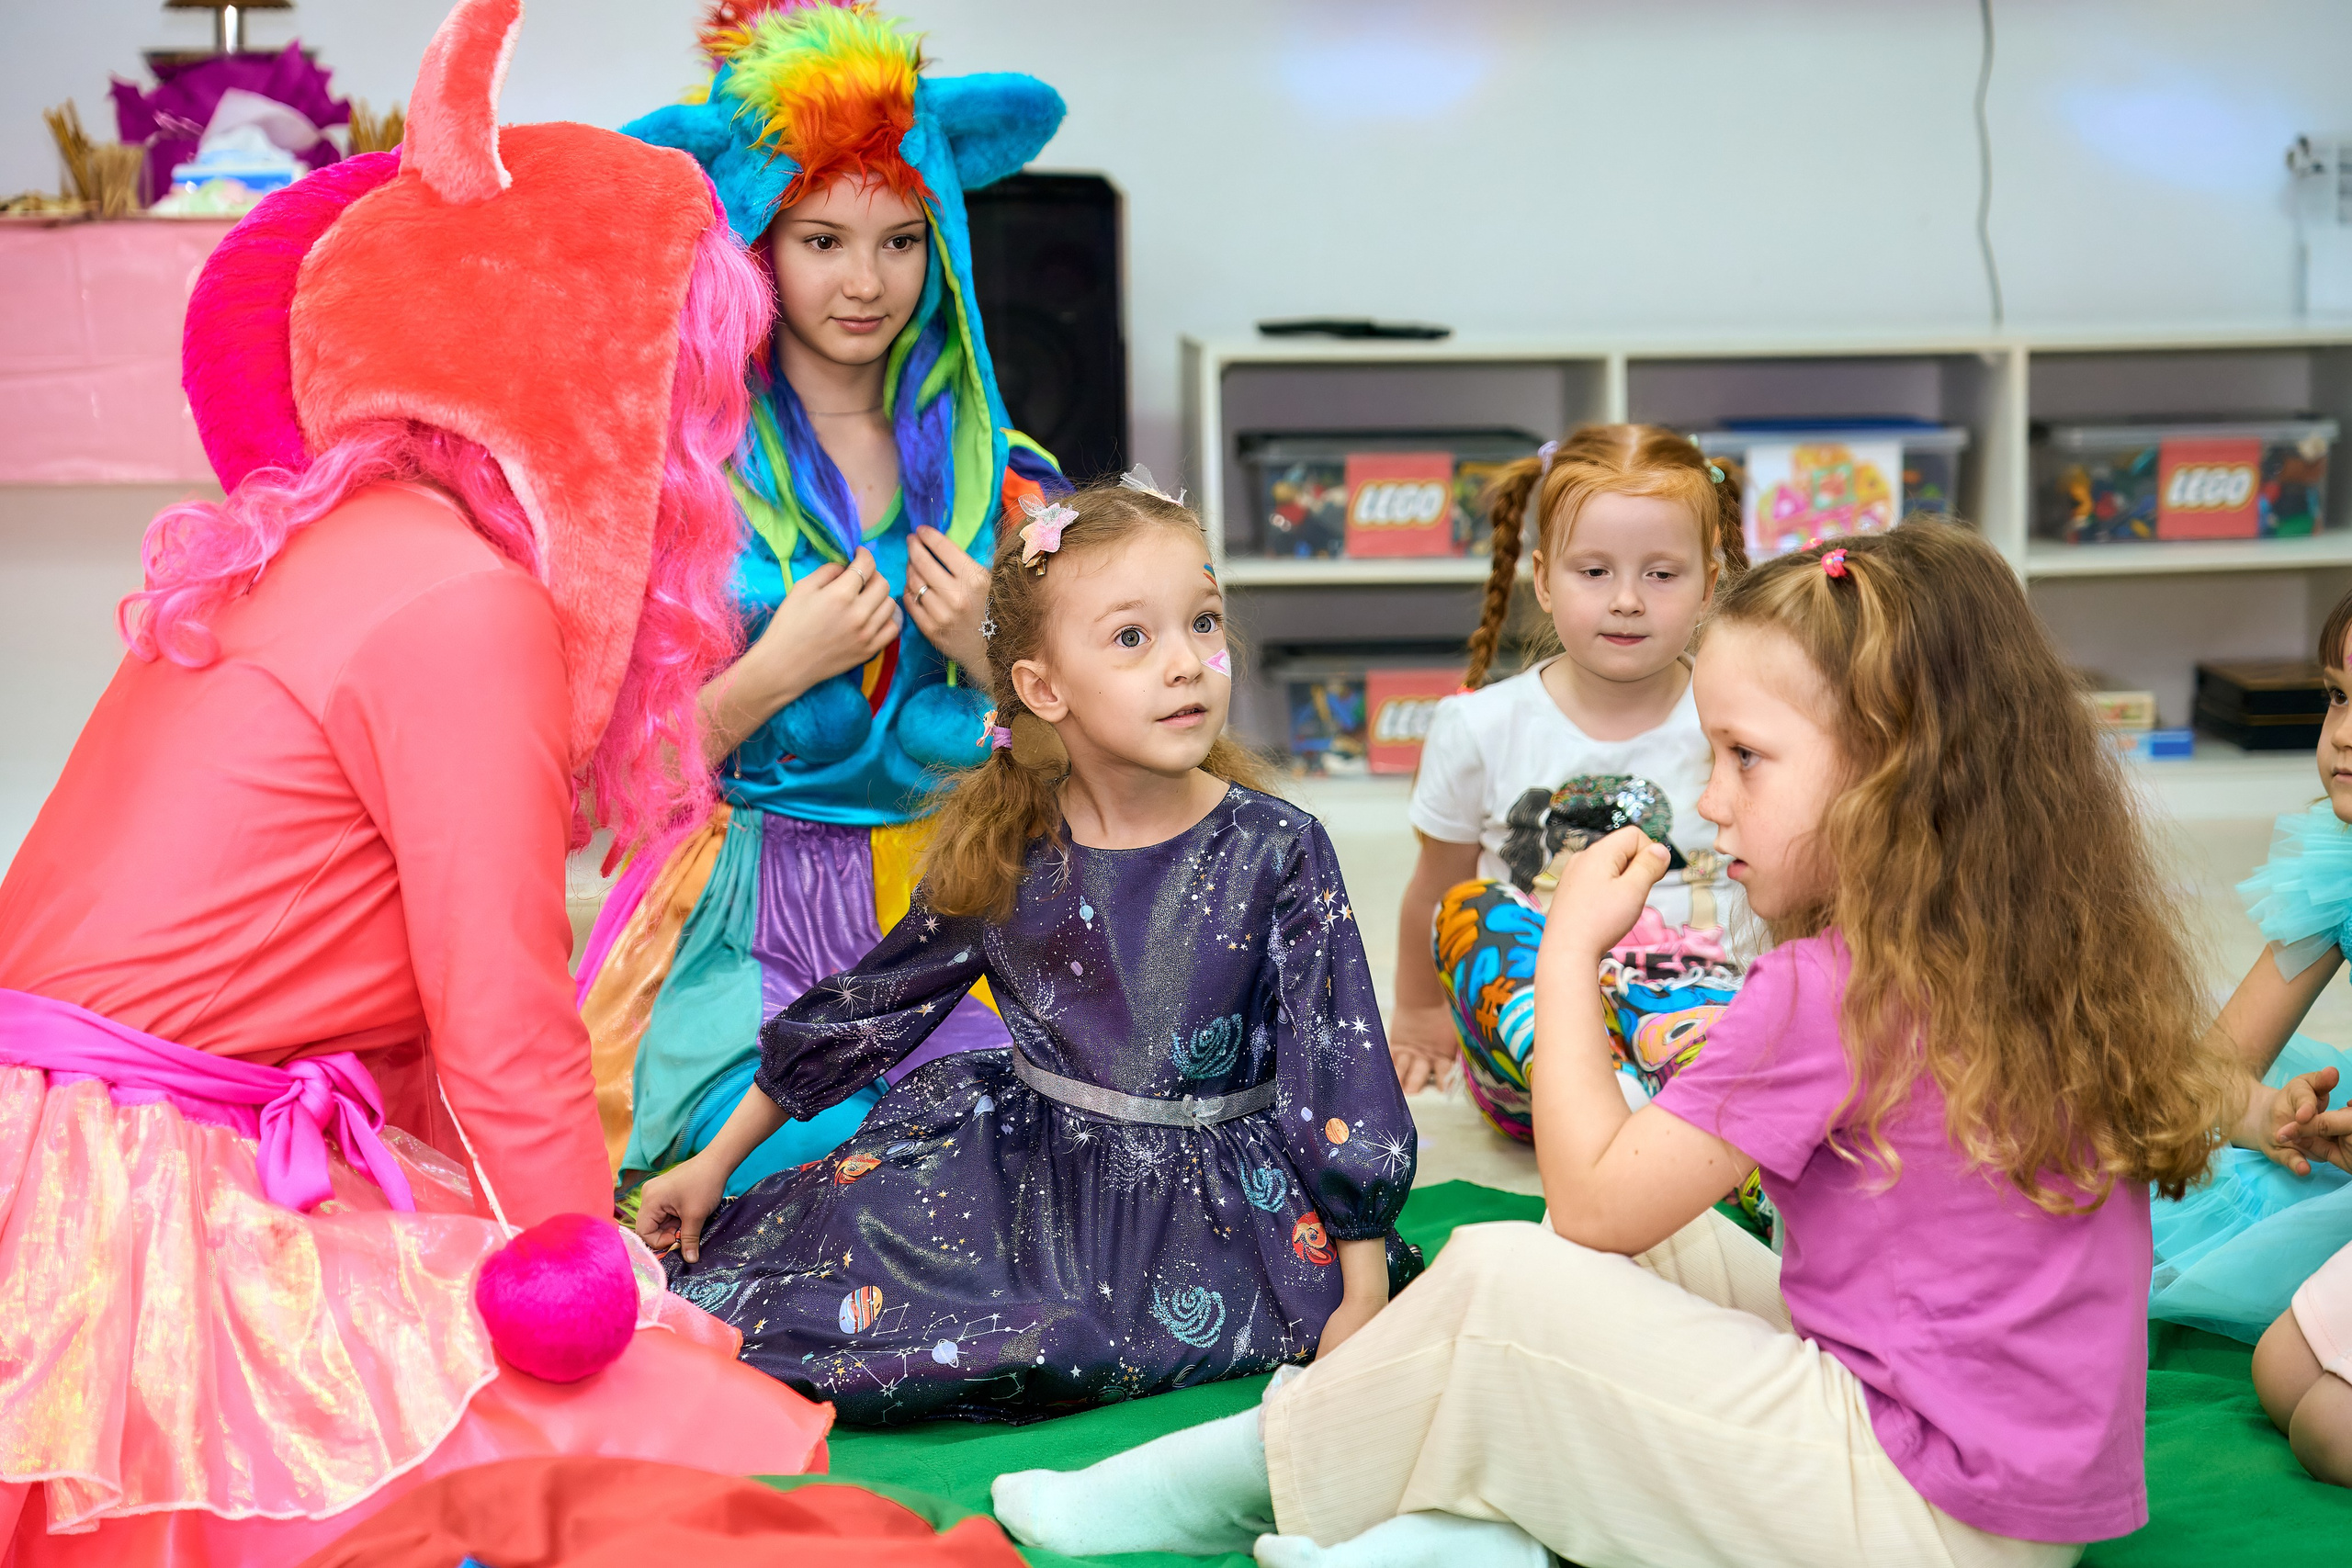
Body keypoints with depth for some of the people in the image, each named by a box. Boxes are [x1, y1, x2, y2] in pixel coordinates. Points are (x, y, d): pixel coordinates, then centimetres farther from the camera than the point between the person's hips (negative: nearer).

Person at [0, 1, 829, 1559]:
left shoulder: (331, 539, 14)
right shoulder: (466, 598, -17)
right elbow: (500, 1011, -16)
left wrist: (572, 1204, 16)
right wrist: (586, 1246, -3)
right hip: (151, 1196, -10)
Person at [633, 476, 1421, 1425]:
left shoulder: (1274, 853, -12)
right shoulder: (1004, 852, -4)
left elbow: (1341, 1063, -11)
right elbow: (871, 1002, 7)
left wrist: (1363, 1295, -13)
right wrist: (719, 1159, 11)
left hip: (1215, 1188, -2)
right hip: (1028, 1147, 3)